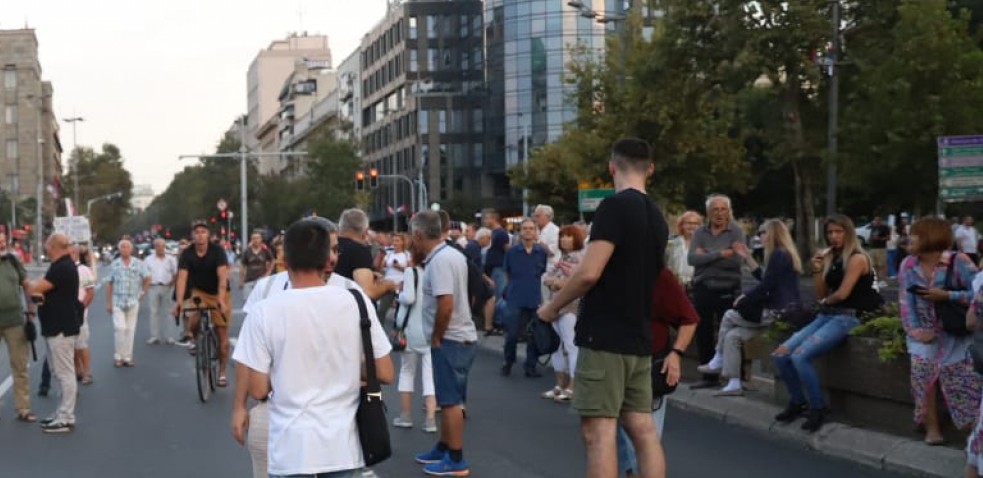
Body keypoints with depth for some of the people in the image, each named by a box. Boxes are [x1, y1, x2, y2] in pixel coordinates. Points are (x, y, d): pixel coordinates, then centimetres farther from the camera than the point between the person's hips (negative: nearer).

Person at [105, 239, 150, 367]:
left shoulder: (139, 264, 2)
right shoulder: (114, 265, 4)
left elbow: (147, 279, 10)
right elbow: (109, 284, 5)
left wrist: (143, 293, 5)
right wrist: (108, 302, 2)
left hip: (133, 302, 1)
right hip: (117, 302, -1)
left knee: (130, 330, 3)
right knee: (120, 328, -11)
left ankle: (127, 357, 10)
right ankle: (118, 356, 1)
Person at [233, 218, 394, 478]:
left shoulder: (265, 311, -9)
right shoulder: (357, 302, -4)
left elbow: (258, 389, -6)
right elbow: (385, 374, 0)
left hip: (292, 447, -2)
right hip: (344, 446, 2)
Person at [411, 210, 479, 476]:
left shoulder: (439, 261, -20)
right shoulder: (452, 254, 11)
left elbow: (446, 305, -26)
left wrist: (436, 338, -16)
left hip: (450, 339, -10)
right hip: (459, 335, 10)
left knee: (451, 400, -3)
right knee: (449, 398, 18)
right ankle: (444, 448, 29)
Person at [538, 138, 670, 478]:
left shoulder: (615, 206, -12)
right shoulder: (657, 217, 12)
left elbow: (590, 273, -20)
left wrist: (553, 307, -4)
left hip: (605, 337, -8)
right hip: (638, 338, 8)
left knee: (599, 429, -6)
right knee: (643, 429, 9)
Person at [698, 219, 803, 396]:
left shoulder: (778, 255, -14)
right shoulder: (783, 254, 19)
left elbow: (765, 286, -16)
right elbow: (764, 278, 24)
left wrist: (743, 297, -3)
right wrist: (747, 257, 23)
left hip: (779, 313, -10)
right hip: (781, 311, 10)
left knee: (729, 316, 3)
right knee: (733, 335, 4)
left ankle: (718, 362, 17)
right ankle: (734, 384, 0)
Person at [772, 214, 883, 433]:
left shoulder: (857, 258, -8)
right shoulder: (831, 257, 15)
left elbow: (842, 294, -14)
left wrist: (826, 300, 6)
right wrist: (817, 269, 1)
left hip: (846, 318, -8)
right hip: (825, 316, 8)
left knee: (800, 356, -26)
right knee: (781, 354, -8)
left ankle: (818, 408, -11)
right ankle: (798, 402, 10)